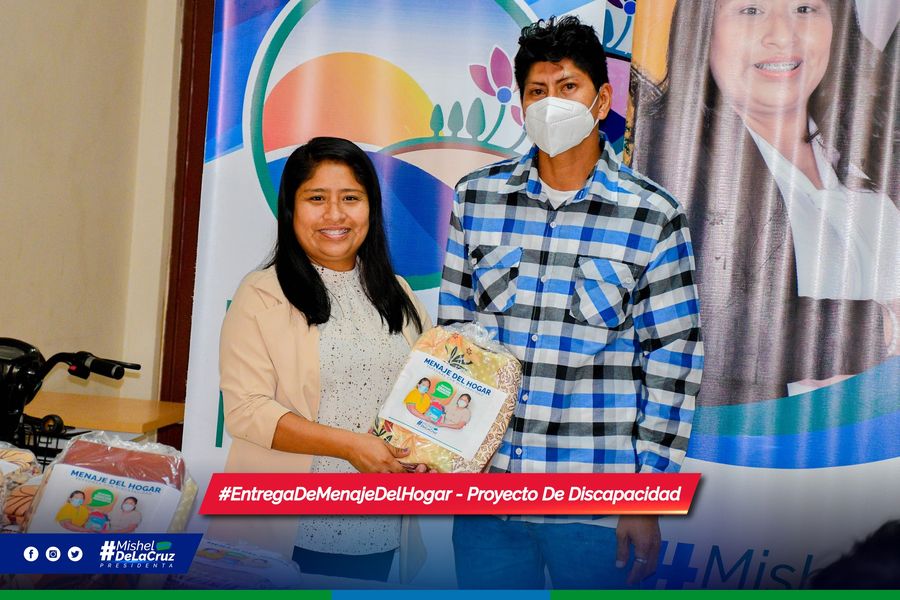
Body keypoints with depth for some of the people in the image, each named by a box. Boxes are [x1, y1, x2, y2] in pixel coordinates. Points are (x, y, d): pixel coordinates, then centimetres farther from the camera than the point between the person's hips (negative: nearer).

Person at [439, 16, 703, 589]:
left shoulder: (654, 217, -4)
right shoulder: (477, 198, 3)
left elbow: (672, 362, -3)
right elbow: (451, 328, 10)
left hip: (598, 500, -2)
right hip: (487, 487, 3)